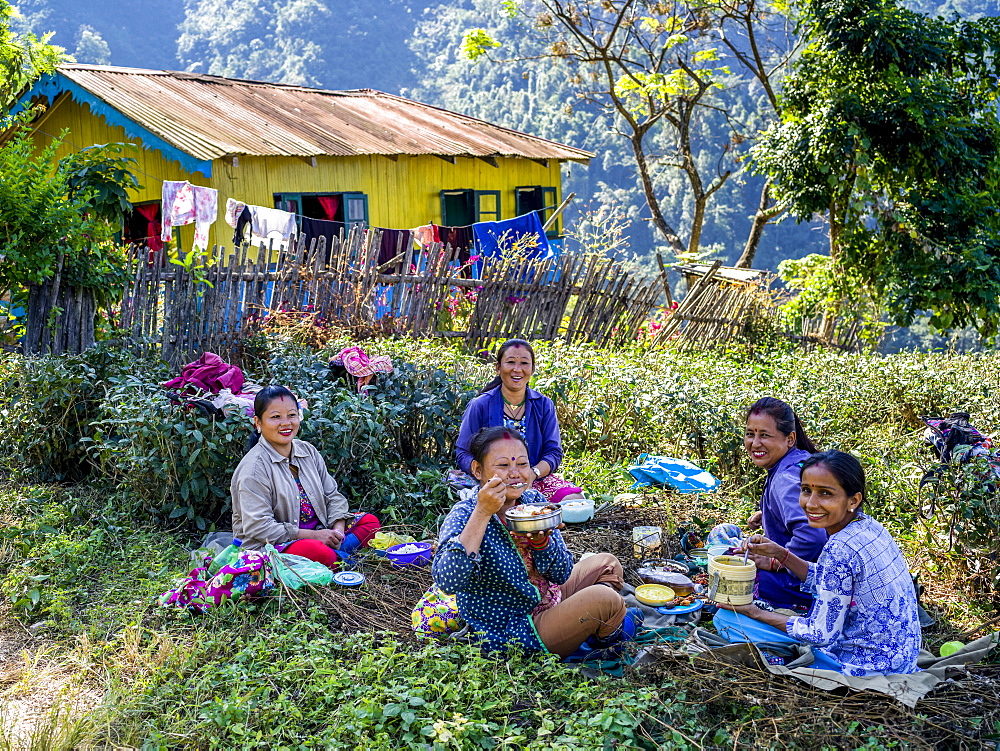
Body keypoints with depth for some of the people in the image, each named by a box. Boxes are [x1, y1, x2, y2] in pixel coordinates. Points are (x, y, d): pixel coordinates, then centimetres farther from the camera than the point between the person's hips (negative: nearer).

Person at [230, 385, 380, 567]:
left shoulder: (308, 451, 8)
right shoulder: (254, 467, -15)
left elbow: (332, 496, 13)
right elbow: (258, 528, -22)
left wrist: (338, 530, -9)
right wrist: (313, 535, -21)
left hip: (316, 533, 8)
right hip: (268, 546, -8)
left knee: (369, 522, 0)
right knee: (314, 550, -37)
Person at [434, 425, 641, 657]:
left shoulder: (533, 500, -4)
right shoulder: (463, 515, -23)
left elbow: (562, 574, -4)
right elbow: (448, 582, -42)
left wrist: (541, 538, -25)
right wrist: (483, 513, -43)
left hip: (549, 600, 8)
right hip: (515, 633, -8)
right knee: (602, 597, -17)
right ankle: (610, 633, 15)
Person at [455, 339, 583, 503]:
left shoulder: (544, 405, 10)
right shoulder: (480, 406, 2)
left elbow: (554, 452, 4)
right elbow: (463, 454, -1)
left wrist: (533, 473, -18)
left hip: (536, 481, 4)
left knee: (575, 499, -25)